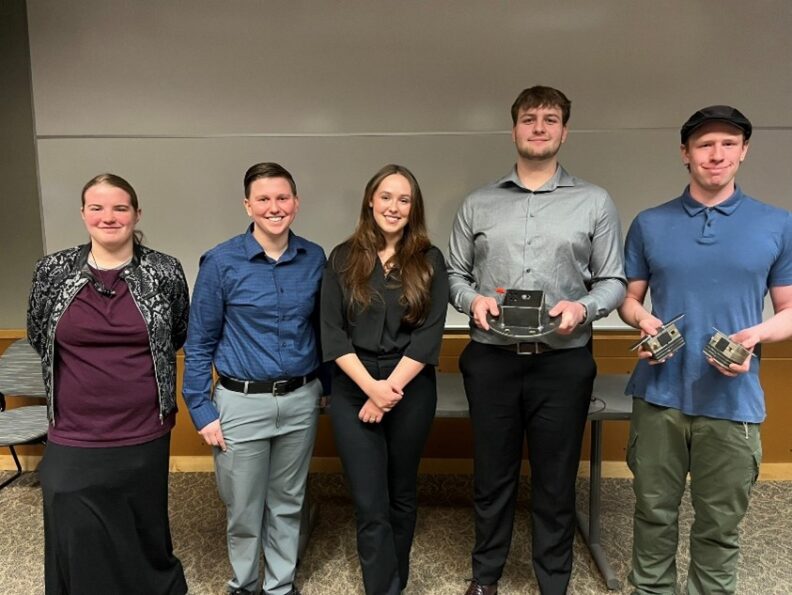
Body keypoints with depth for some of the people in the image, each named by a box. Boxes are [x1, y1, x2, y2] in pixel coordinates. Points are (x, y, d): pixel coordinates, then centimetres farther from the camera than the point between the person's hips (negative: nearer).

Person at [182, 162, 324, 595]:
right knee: (244, 510, 13)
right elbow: (199, 342, -5)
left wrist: (328, 385, 9)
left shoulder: (314, 259, -1)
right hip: (242, 403, -2)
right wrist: (202, 409, -8)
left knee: (287, 503, 18)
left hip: (301, 401, 3)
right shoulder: (221, 262, -10)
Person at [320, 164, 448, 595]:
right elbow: (332, 333, -4)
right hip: (353, 389, 0)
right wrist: (371, 387, -14)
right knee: (369, 505, 0)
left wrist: (390, 387, -14)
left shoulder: (429, 261, 1)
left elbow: (429, 334, -6)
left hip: (411, 389, 1)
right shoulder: (343, 259, 2)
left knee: (401, 494, 16)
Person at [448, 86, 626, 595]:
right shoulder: (478, 205, 9)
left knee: (556, 481, 10)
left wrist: (582, 308, -17)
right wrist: (473, 299, -11)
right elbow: (455, 274, 9)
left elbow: (613, 281, 3)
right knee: (492, 476, 14)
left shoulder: (595, 202, 5)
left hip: (563, 361, -1)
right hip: (491, 359, 1)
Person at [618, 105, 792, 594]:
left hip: (733, 401, 0)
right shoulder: (650, 224, 5)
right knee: (654, 513, 13)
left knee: (720, 525, 12)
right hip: (659, 394, 1)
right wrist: (643, 321, -12)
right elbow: (629, 298, 10)